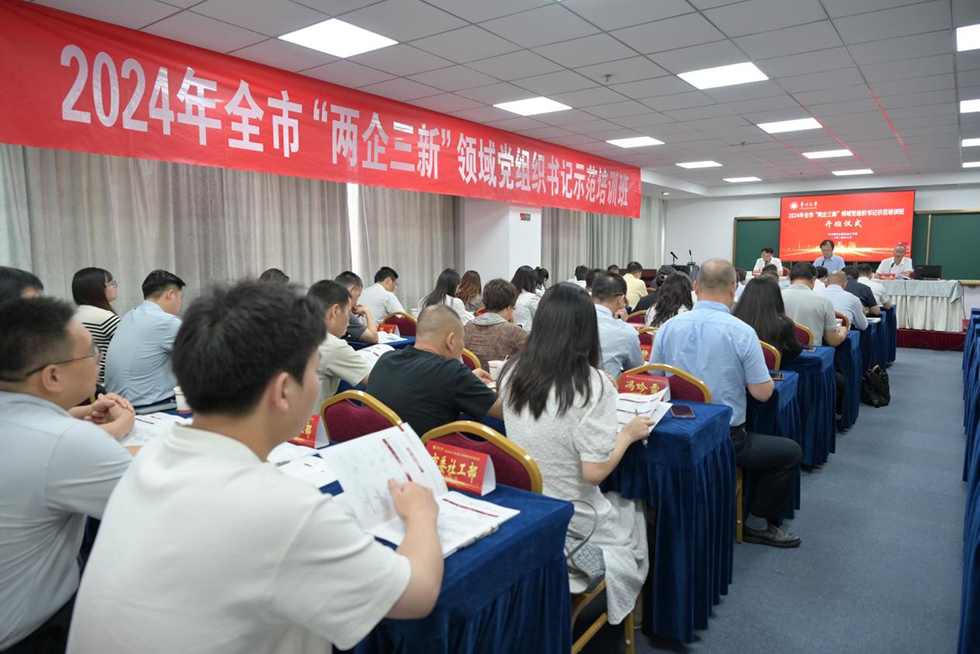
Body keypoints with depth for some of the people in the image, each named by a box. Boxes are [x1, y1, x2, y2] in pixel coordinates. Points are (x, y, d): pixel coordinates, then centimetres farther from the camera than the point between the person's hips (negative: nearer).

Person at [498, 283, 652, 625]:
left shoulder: (512, 372, -6)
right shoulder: (591, 384, -23)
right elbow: (595, 472, -21)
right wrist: (628, 433, -4)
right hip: (572, 522, -5)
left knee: (618, 507, 33)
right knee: (636, 513, 29)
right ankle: (627, 611, 46)